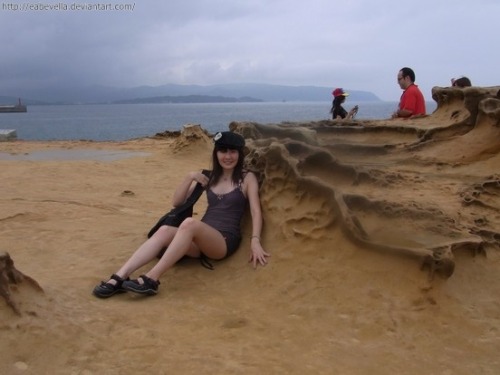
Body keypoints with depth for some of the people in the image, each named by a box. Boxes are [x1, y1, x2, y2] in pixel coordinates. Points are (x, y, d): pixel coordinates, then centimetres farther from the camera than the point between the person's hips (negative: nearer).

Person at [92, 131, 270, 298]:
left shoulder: (247, 178, 6)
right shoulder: (210, 177, 18)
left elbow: (256, 211, -6)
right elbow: (177, 201, 16)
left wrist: (255, 241, -21)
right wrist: (190, 177, 1)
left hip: (225, 241, -5)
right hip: (201, 238, 5)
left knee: (189, 223, -35)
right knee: (165, 230, -27)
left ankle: (151, 279, -42)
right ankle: (119, 278, -40)